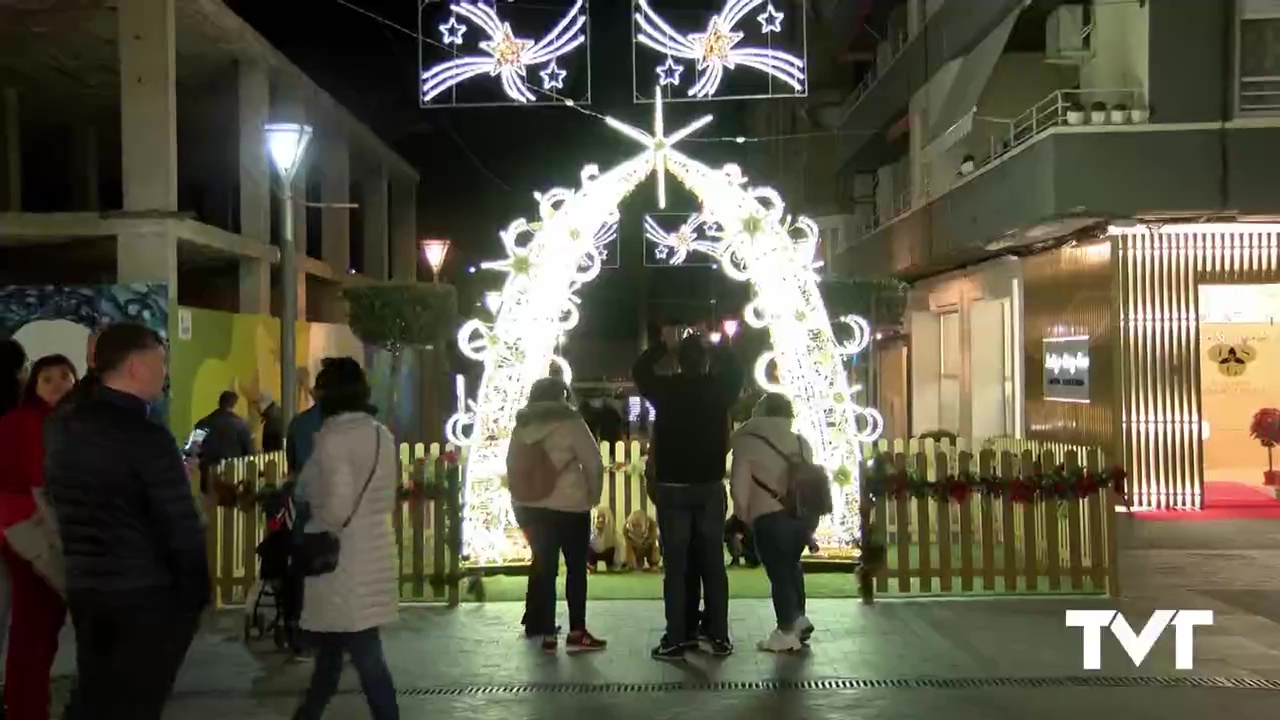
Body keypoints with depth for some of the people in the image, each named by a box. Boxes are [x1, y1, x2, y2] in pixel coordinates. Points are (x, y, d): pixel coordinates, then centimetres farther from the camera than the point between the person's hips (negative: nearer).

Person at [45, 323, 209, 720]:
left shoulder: (59, 427, 5)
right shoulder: (146, 436, -19)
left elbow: (56, 500, 12)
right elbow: (182, 526, -17)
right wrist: (198, 591, -6)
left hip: (83, 587, 7)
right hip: (148, 592, -7)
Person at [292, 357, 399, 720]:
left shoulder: (333, 437, -16)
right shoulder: (382, 435, 8)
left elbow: (337, 509, -21)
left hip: (343, 560, -8)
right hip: (374, 556, 8)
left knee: (365, 655, 0)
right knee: (329, 647, 21)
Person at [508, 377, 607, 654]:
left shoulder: (521, 426, 7)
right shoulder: (570, 422, -7)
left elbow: (512, 464, 12)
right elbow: (593, 462, -8)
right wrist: (593, 496, 5)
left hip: (529, 506, 5)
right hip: (568, 506, -5)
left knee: (543, 565, 11)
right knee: (576, 567, 3)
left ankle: (547, 632, 11)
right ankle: (577, 633, 0)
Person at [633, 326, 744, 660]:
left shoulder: (665, 389, -5)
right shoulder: (718, 388, -2)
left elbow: (639, 370, 16)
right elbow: (734, 371, 21)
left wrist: (662, 344, 26)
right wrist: (717, 346, 30)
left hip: (672, 488, -2)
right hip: (711, 487, 2)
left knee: (675, 566, 0)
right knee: (713, 563, 7)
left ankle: (677, 639, -1)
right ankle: (719, 637, 9)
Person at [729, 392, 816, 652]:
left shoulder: (749, 442, -3)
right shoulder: (801, 443, 14)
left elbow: (740, 485, -7)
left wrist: (742, 517, 7)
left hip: (770, 518, -6)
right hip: (802, 515, 6)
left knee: (778, 572, 4)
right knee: (790, 564, 27)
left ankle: (786, 632, 10)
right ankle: (799, 617, 26)